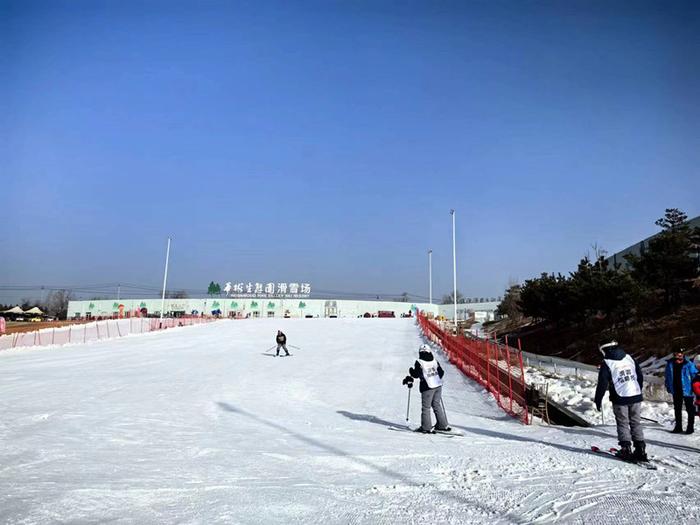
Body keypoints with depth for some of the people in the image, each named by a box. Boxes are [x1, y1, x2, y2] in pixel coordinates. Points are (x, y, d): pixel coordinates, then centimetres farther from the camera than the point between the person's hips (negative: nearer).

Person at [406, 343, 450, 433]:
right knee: (437, 405, 17)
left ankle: (426, 427, 5)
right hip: (438, 385, 6)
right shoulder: (435, 361, 5)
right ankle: (443, 425, 21)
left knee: (426, 407, 3)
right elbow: (441, 372, 12)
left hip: (428, 387, -6)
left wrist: (411, 371, 9)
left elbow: (416, 375, -11)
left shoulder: (419, 362, -11)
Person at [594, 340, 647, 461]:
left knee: (623, 424, 6)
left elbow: (602, 383, -9)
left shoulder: (606, 363, -7)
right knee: (636, 423, 12)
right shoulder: (630, 358, 8)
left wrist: (598, 400, 0)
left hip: (620, 398, -4)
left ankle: (626, 449, 4)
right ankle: (640, 449, 11)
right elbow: (640, 376, 15)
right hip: (636, 396, 5)